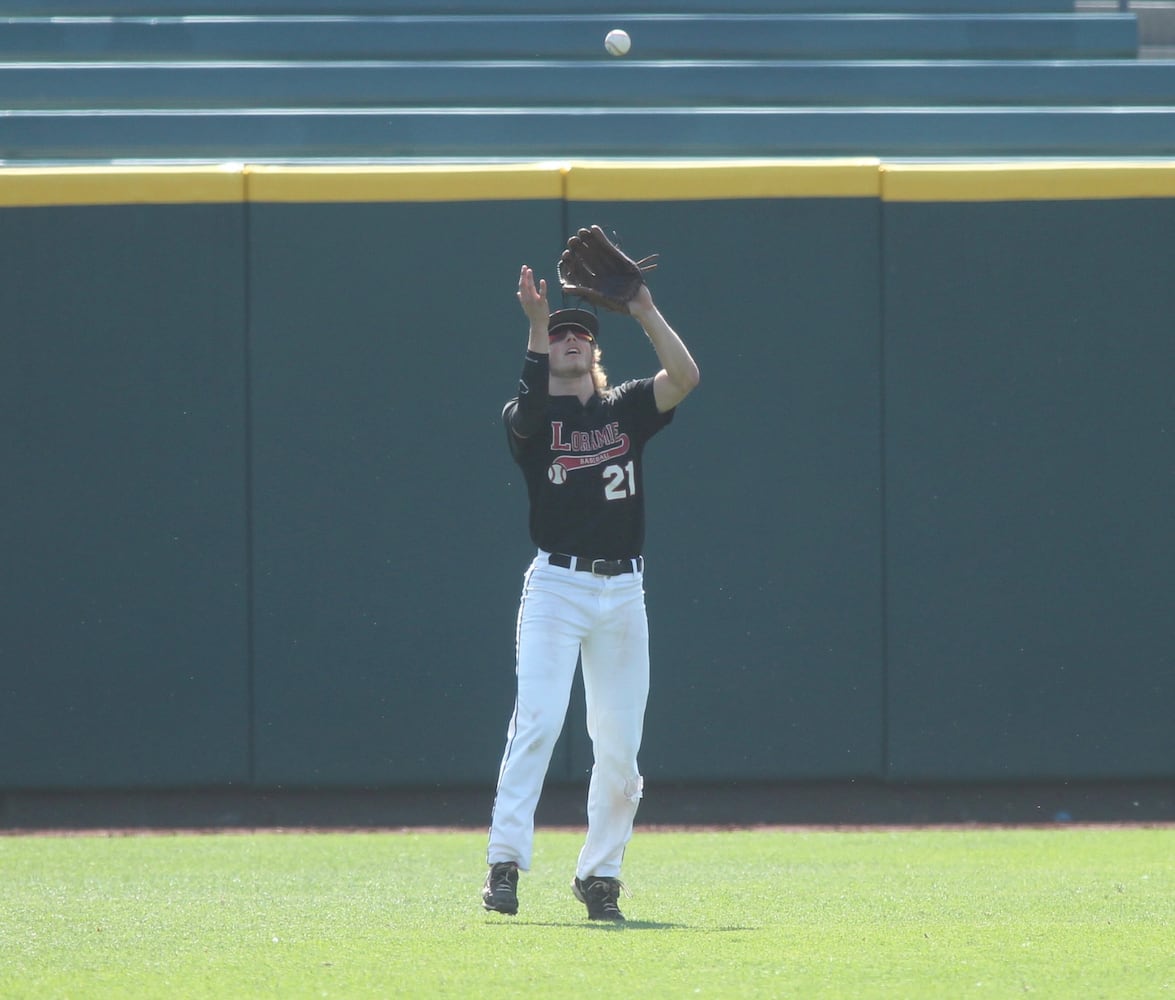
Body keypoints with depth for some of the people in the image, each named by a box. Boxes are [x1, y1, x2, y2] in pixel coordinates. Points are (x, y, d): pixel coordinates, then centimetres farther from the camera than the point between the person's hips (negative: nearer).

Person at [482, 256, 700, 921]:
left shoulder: (626, 410, 13)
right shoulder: (531, 417, 4)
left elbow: (685, 378, -3)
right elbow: (530, 409, -21)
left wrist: (646, 312, -9)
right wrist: (537, 325, -26)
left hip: (623, 592, 4)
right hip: (556, 586, -3)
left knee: (620, 742, 3)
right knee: (538, 719, -17)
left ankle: (600, 874, 13)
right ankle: (506, 862, -20)